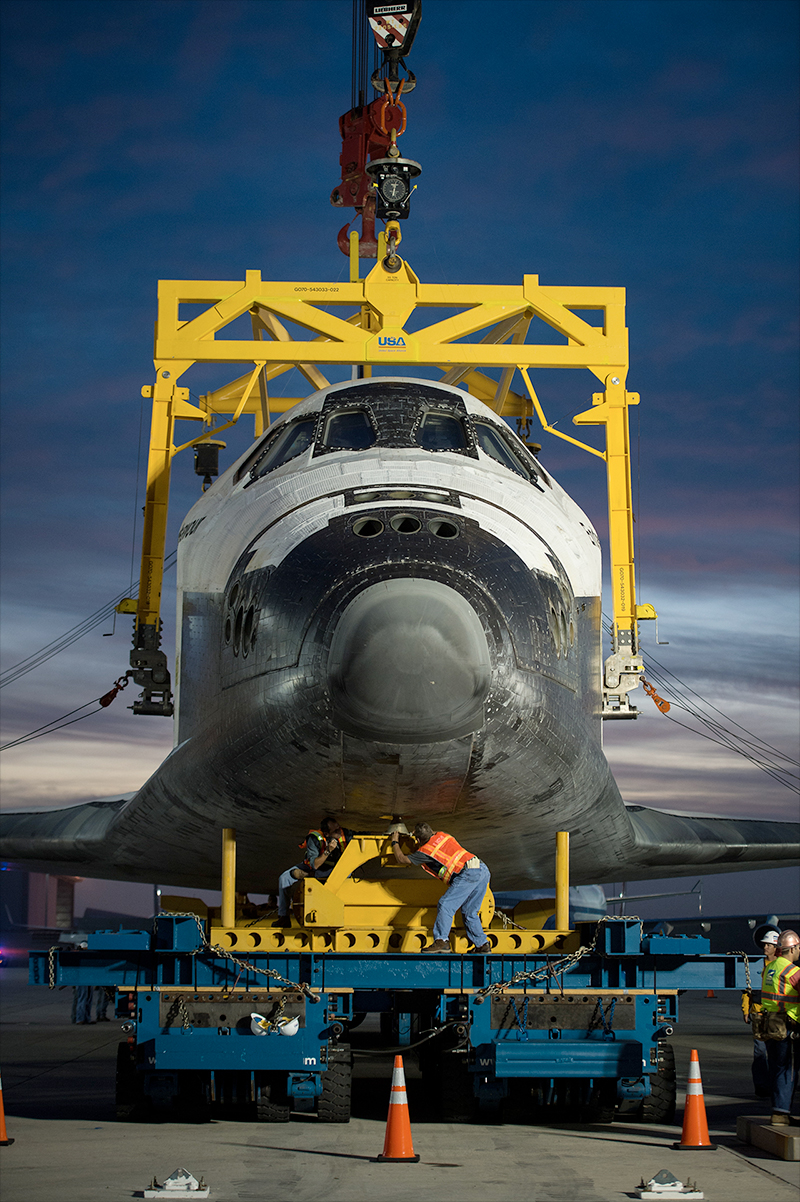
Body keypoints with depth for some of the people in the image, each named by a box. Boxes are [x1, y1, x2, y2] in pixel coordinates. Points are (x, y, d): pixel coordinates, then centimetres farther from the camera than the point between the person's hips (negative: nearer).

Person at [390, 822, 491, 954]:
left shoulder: (425, 851, 0)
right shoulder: (442, 835, 21)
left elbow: (401, 859, 13)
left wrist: (395, 842, 28)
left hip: (468, 873, -8)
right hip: (483, 870, 8)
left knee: (445, 905, -10)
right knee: (469, 913, 17)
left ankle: (441, 940, -20)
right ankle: (482, 944, 18)